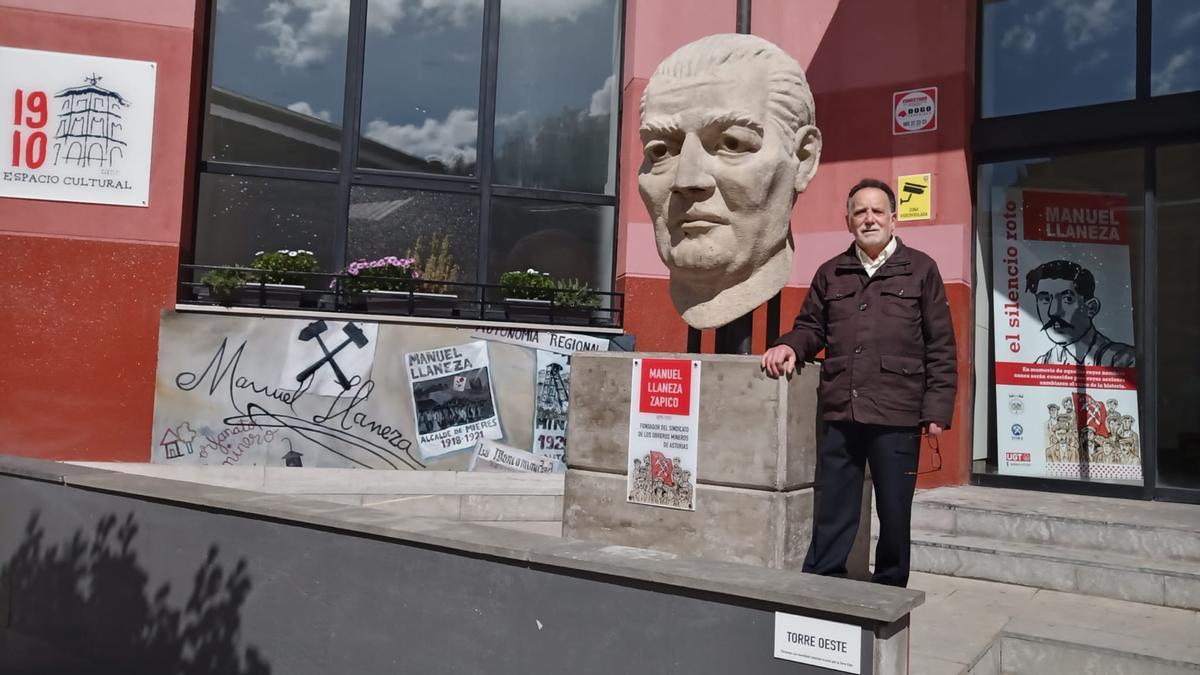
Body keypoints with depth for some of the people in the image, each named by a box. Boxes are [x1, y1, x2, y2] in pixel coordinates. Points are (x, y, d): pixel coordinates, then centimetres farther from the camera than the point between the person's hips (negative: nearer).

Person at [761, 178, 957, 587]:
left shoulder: (920, 270, 5)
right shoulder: (830, 274, 13)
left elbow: (940, 348, 2)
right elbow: (812, 327, 19)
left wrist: (937, 409, -5)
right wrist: (791, 346, -4)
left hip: (898, 417, -2)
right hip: (840, 415, 2)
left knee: (895, 515, 10)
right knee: (831, 516, 9)